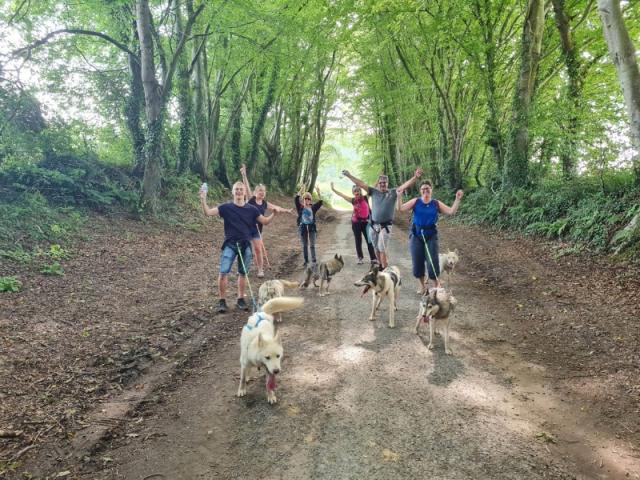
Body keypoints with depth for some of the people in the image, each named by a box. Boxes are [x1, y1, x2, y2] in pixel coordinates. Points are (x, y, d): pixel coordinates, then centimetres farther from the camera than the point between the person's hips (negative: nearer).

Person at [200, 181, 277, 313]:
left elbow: (265, 221, 10)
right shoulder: (226, 207, -1)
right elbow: (208, 213, -7)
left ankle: (240, 299, 24)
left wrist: (274, 213, -7)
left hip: (245, 245, 2)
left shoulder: (251, 209, 4)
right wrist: (203, 199, -22)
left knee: (243, 273, 11)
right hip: (230, 244, -2)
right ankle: (222, 301, 5)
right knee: (223, 273, -8)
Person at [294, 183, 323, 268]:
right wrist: (301, 190, -22)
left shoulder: (313, 207, 4)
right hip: (303, 227, 0)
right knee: (304, 246, 9)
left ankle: (313, 261, -1)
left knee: (312, 245, -2)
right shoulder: (300, 207, 0)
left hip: (312, 227, 0)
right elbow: (296, 200, -14)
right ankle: (306, 261, 18)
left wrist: (318, 193, -21)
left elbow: (320, 202, -9)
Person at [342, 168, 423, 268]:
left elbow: (405, 185, -16)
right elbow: (361, 184, 3)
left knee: (382, 249, -7)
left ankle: (385, 270, 2)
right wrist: (349, 175, 1)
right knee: (376, 248, 15)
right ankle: (380, 266, 33)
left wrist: (415, 177, -31)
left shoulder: (393, 192, -5)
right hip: (373, 225, 4)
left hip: (385, 226, -4)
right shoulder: (373, 191, 3)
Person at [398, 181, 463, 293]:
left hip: (431, 236, -1)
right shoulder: (415, 202, 1)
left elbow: (451, 211, -3)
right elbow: (401, 208, -7)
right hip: (416, 236, 1)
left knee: (432, 262, -5)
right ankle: (423, 284, 28)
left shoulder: (436, 203, 3)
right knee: (417, 262, 5)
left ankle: (436, 284, 18)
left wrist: (457, 199, -12)